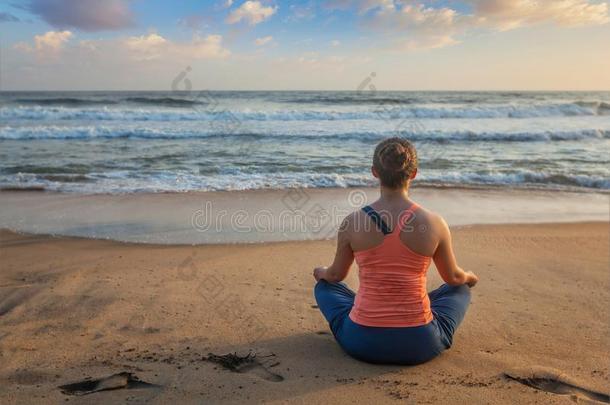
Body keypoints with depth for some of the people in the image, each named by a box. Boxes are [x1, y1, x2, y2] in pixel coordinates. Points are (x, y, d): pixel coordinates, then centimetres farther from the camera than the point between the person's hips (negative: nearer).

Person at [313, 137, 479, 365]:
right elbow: (453, 277, 8)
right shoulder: (434, 223, -11)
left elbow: (336, 275, 7)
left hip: (363, 343, 0)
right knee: (460, 290, 29)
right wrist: (469, 277, 33)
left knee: (324, 286, 29)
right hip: (419, 346, 1)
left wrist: (321, 273, 33)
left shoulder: (353, 222, -11)